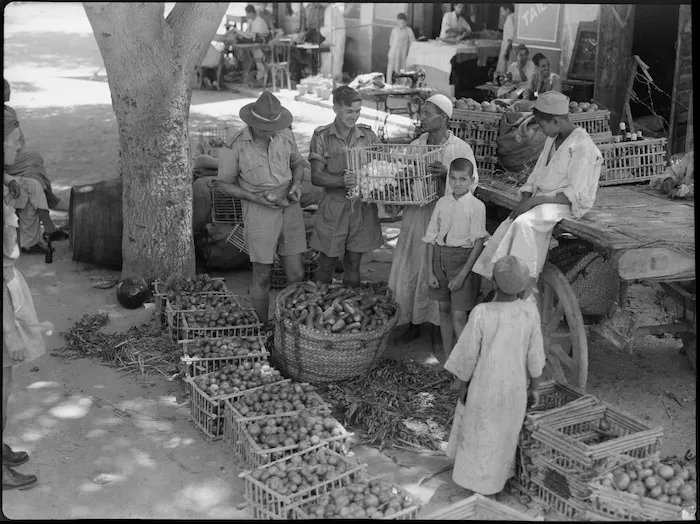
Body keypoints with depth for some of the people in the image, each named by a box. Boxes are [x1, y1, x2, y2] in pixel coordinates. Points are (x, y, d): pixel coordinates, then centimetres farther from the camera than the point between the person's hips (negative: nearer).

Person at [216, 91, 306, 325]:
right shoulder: (235, 146, -13)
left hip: (289, 208, 3)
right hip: (259, 212, -3)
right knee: (262, 276, 6)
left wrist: (296, 185, -7)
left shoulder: (285, 135, -3)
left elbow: (297, 164, 13)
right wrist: (254, 197, -15)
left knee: (296, 274, 4)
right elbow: (225, 184, -2)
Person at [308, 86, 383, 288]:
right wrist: (342, 181, -27)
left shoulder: (367, 134, 4)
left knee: (353, 265, 13)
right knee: (327, 265, 7)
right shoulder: (322, 137, -4)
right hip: (333, 209, -2)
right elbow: (316, 177, -9)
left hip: (362, 208, 2)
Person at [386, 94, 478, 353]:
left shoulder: (460, 148, -7)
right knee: (409, 269, 8)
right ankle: (413, 325, 27)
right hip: (415, 214, 5)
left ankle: (438, 331, 19)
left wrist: (447, 175, -27)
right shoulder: (415, 145, 7)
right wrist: (394, 202, -3)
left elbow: (472, 181, -11)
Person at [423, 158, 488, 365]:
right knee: (444, 309, 13)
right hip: (440, 256, 5)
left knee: (459, 316, -6)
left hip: (463, 257, -5)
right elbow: (431, 238, 6)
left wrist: (462, 275, -15)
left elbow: (478, 243, -11)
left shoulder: (476, 206, -9)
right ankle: (447, 359, 26)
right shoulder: (442, 203, 4)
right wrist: (430, 272, 1)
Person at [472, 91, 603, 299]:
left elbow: (576, 195, -18)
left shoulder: (581, 147, -14)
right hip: (542, 201, 8)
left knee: (523, 223, -32)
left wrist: (536, 200, -20)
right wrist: (524, 200, -3)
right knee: (507, 227, -15)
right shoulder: (552, 140, 13)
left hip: (567, 206, -8)